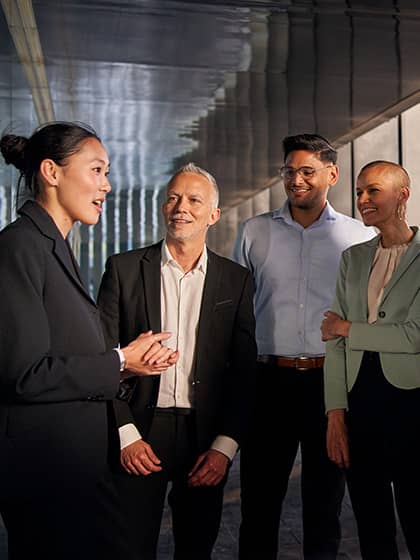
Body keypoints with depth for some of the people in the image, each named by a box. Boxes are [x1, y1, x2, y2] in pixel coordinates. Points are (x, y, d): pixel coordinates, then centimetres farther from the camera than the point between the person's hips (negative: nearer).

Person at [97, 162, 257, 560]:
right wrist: (126, 435, -8)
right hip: (138, 437, -1)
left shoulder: (236, 280, 4)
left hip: (206, 439, 1)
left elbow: (244, 370, 3)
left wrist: (225, 446, -4)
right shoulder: (124, 269, 1)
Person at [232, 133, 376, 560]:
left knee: (324, 503, 12)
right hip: (270, 379, 1)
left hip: (332, 380, 0)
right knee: (259, 502, 8)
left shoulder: (359, 237, 4)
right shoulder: (254, 232, 6)